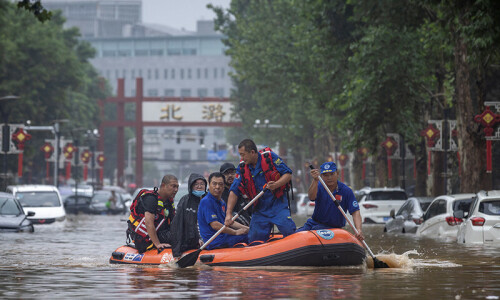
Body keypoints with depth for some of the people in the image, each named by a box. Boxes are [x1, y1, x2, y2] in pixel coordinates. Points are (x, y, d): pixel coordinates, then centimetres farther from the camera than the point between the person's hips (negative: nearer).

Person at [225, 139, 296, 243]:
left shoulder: (270, 157, -8)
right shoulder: (242, 168, 0)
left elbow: (288, 174, -7)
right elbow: (234, 191, -3)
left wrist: (276, 185, -27)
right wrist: (228, 214, -14)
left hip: (278, 204, -3)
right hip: (260, 209, 3)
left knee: (288, 231, -20)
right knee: (254, 241, -1)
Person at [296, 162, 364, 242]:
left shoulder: (346, 191, -6)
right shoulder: (319, 186, 0)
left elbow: (355, 212, -13)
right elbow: (311, 197, -23)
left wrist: (359, 230, -30)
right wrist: (315, 180, -41)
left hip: (332, 228, -3)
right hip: (313, 223, 3)